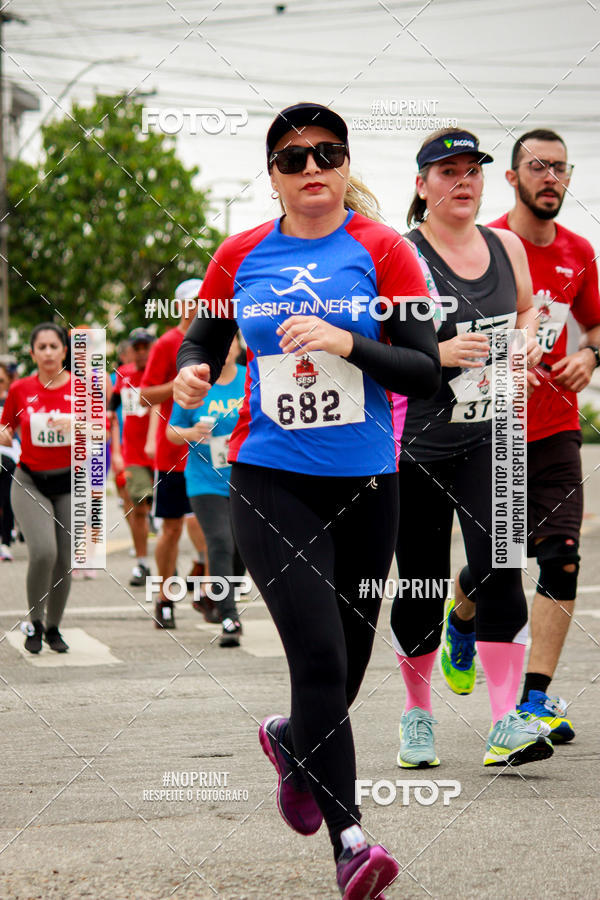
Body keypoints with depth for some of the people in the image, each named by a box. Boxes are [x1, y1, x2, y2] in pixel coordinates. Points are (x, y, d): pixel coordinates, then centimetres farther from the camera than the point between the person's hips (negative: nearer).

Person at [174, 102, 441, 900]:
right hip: (270, 481, -1)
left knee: (347, 663, 11)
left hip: (364, 483, 1)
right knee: (320, 654, -17)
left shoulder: (381, 250, 0)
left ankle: (291, 740, 45)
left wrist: (348, 343, -20)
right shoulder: (241, 257, 5)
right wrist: (191, 376, -5)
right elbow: (203, 342, 18)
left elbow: (426, 372, -4)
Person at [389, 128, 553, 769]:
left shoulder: (506, 247, 8)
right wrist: (438, 354, -23)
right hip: (417, 443, -2)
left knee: (499, 566, -15)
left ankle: (506, 726, -17)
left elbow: (526, 309, 25)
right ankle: (417, 715, 26)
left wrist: (526, 342, 3)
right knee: (421, 585, 4)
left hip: (488, 435, 3)